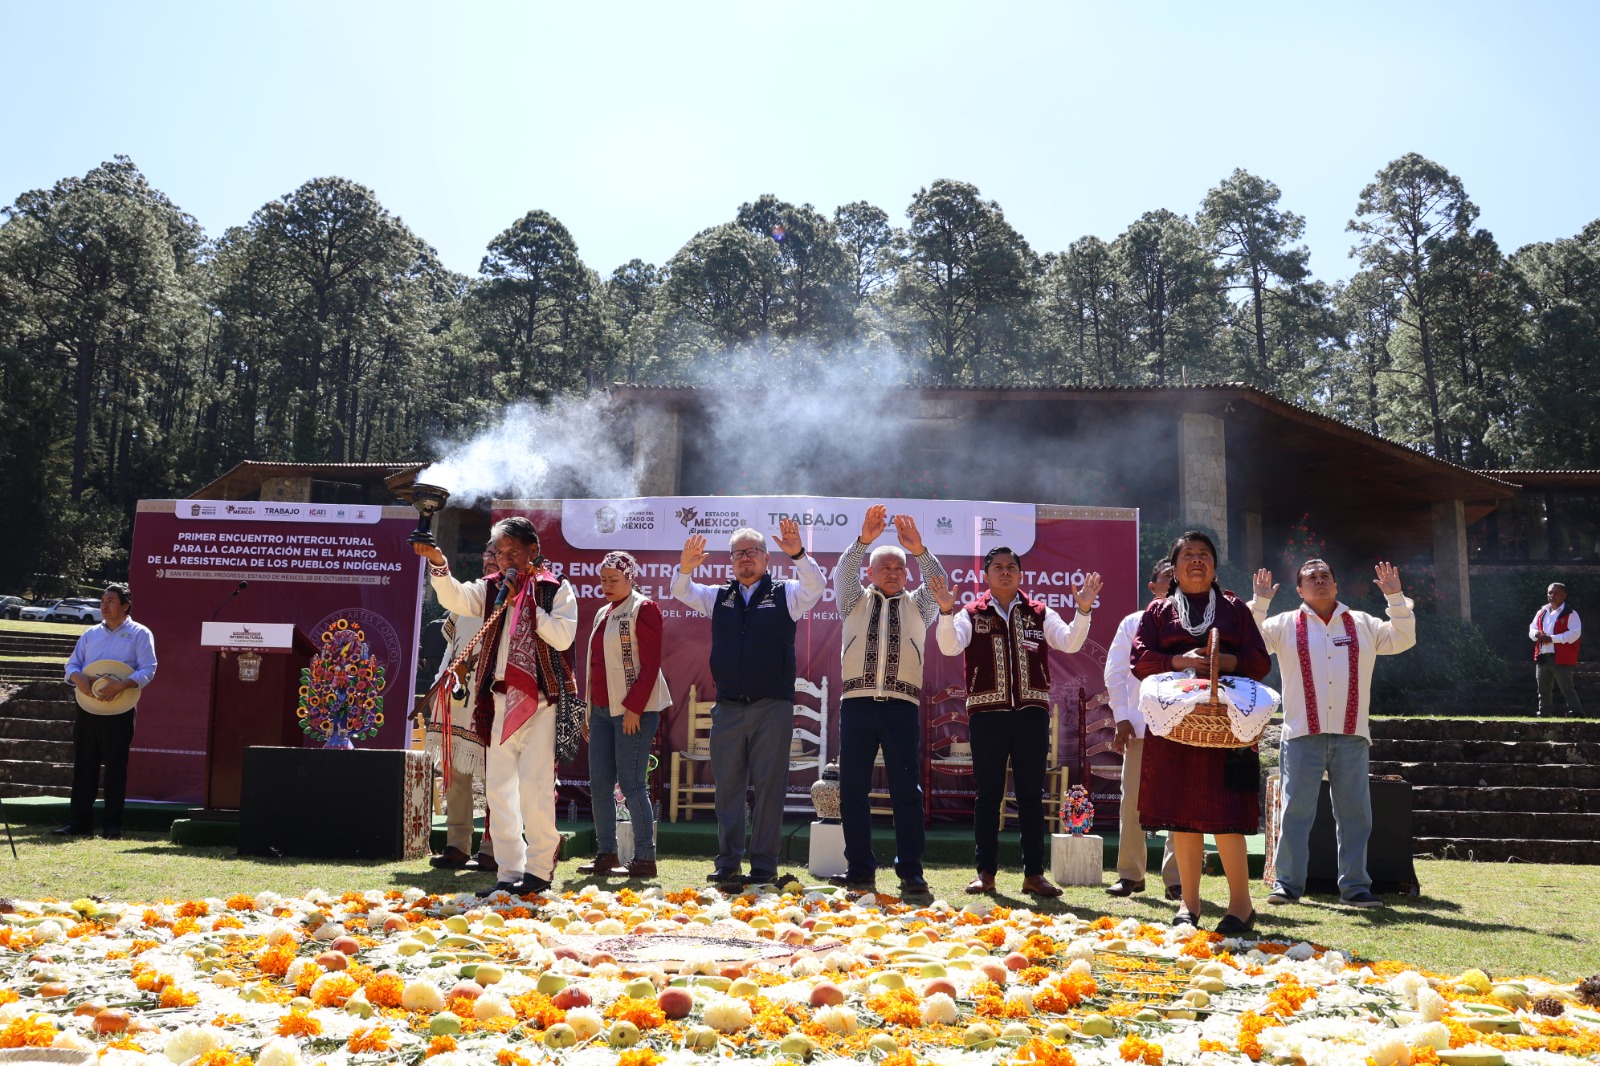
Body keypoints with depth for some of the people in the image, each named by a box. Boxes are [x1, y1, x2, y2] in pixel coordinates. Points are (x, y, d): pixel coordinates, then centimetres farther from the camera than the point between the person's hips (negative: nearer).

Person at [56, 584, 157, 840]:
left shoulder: (139, 634, 0)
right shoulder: (91, 633, 15)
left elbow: (148, 670, -8)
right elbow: (72, 663, 13)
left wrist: (121, 685, -24)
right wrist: (79, 678, -10)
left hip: (119, 710, -5)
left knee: (115, 767, -1)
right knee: (83, 766, 7)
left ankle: (112, 825, 4)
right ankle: (79, 822, 14)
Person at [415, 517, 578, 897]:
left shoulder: (556, 588, 4)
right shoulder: (491, 588, 14)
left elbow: (563, 636, -10)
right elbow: (456, 598, -6)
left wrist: (525, 603, -11)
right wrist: (438, 565, -23)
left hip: (540, 698, -5)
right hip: (499, 699, 5)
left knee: (534, 787, -9)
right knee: (499, 788, 5)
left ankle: (539, 869, 2)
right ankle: (510, 872, 13)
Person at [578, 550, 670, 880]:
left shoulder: (643, 609, -6)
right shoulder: (602, 614, 19)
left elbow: (650, 664, -12)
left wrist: (634, 707, -18)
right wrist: (588, 711, 18)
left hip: (634, 710, -8)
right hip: (602, 710, 8)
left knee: (631, 784, -6)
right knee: (599, 784, 8)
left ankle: (644, 859, 2)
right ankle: (606, 855, 17)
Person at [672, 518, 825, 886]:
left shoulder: (785, 594, 6)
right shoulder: (719, 596, 16)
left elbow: (816, 585, -11)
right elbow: (681, 592, 7)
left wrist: (798, 554, -29)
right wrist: (686, 567, -15)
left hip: (772, 706, -3)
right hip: (727, 707, 3)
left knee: (769, 785, -2)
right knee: (727, 786, 6)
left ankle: (764, 865, 5)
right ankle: (728, 863, 13)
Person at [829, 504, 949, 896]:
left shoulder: (917, 606, 17)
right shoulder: (856, 601, 16)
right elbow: (842, 573, -2)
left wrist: (919, 550, -17)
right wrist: (864, 540, -18)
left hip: (902, 705, 0)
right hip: (857, 702, 1)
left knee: (906, 789, -3)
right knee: (853, 788, 0)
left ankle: (910, 872, 1)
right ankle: (860, 871, 7)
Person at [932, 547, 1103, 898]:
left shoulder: (1040, 613, 10)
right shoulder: (971, 614, 6)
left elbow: (1070, 643, -2)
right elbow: (950, 646, -10)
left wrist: (1083, 610, -16)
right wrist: (946, 610, -25)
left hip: (1032, 712, 1)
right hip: (987, 712, -1)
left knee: (1031, 794, 5)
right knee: (988, 793, 4)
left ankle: (1034, 872, 11)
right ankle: (985, 872, 11)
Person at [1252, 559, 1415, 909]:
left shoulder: (1362, 624, 14)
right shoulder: (1286, 624, 8)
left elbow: (1402, 639, 8)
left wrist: (1395, 597, 0)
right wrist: (1260, 602, -10)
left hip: (1352, 736, 2)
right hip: (1302, 736, -2)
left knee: (1355, 813, 5)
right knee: (1295, 811, -2)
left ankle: (1355, 887, 14)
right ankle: (1287, 883, 5)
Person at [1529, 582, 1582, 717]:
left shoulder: (1570, 614, -7)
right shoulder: (1541, 612, 15)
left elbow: (1575, 633, -17)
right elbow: (1531, 630, 18)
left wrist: (1552, 638, -21)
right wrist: (1537, 634, -7)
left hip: (1561, 659, -7)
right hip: (1542, 657, 7)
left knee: (1567, 689, -9)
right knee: (1544, 690, 14)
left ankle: (1576, 712, -5)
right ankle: (1544, 714, 24)